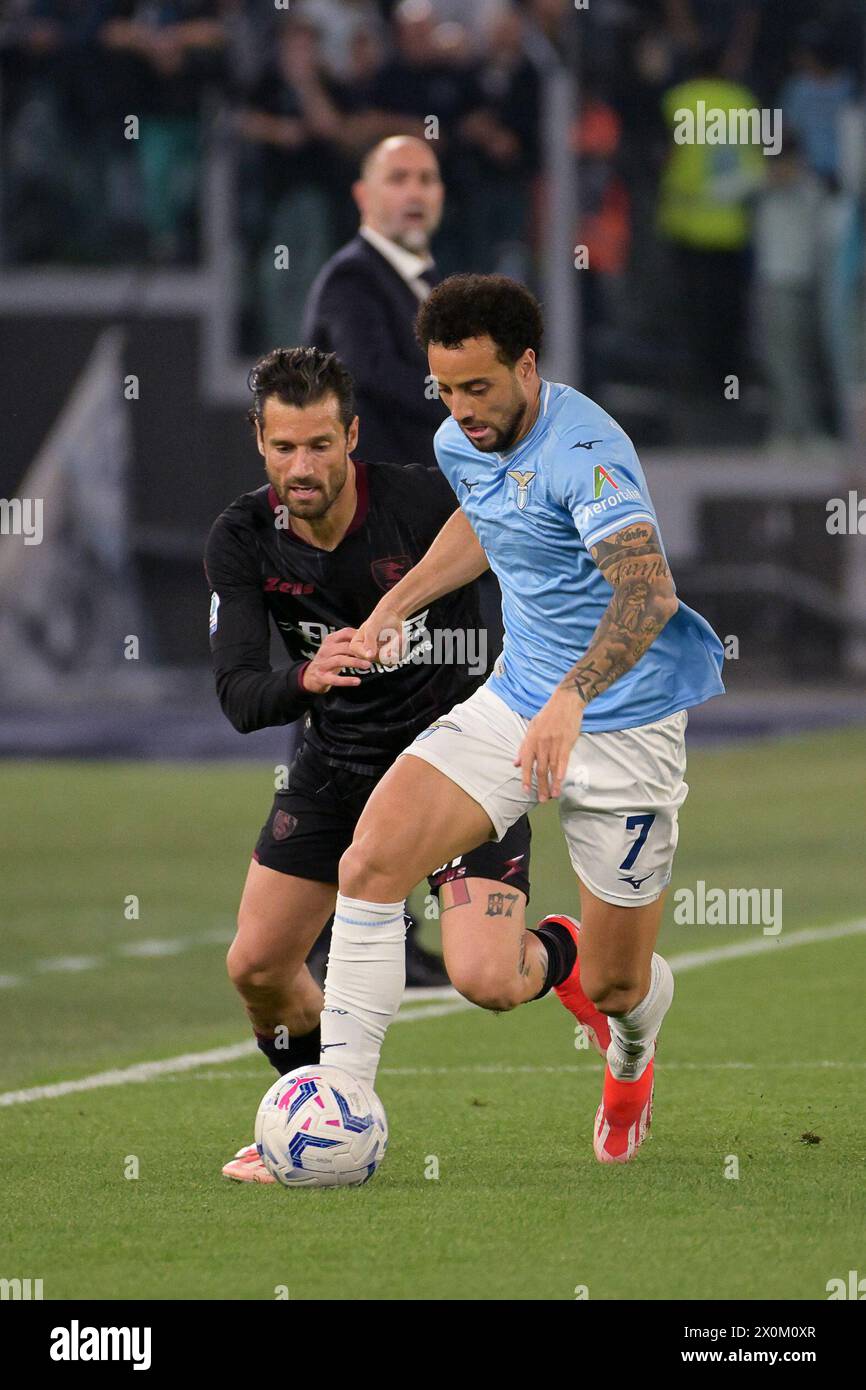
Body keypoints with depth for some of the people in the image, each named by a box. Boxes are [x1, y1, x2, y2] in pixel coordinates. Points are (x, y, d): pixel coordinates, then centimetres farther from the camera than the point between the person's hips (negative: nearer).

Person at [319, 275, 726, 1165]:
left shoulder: (584, 450, -25)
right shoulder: (461, 446, 1)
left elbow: (649, 592, -38)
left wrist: (572, 698, -52)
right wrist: (395, 605, 18)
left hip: (624, 725, -6)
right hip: (514, 705, 6)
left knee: (616, 987, 4)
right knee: (370, 863, -18)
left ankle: (631, 1058, 44)